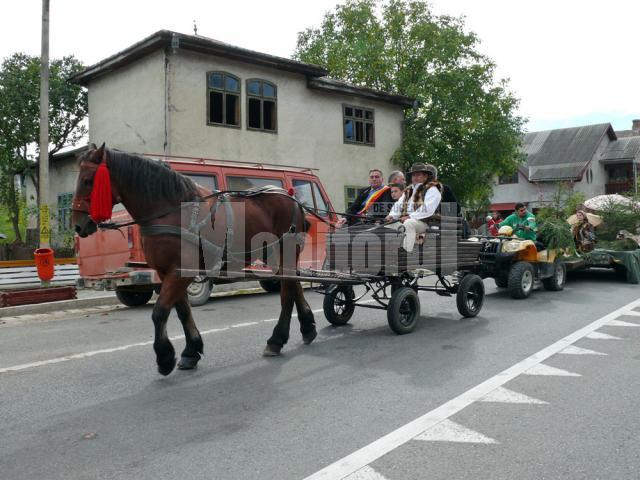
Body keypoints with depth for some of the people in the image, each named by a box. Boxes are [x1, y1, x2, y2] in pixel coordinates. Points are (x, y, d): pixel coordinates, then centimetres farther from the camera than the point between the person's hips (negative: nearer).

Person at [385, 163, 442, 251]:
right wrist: (392, 215, -3)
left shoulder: (432, 190, 2)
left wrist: (411, 217, -21)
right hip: (404, 221, 8)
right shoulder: (408, 190, 26)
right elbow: (399, 204, 18)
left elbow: (428, 209, -13)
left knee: (408, 223, -38)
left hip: (423, 222, -7)